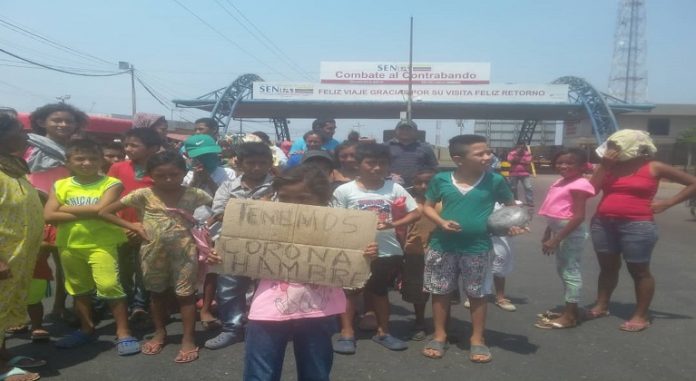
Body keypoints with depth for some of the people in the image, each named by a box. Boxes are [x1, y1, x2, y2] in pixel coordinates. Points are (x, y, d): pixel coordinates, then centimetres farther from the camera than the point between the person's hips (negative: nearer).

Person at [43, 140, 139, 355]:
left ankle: (123, 333, -1)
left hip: (102, 244, -4)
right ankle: (86, 330, 34)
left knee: (110, 286, -12)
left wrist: (67, 208, -9)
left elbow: (101, 209, -21)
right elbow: (49, 216, -7)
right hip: (70, 246, 5)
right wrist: (87, 213, -15)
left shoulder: (111, 184, -7)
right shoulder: (61, 186, 3)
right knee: (79, 290, 17)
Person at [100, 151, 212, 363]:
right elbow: (105, 212, -4)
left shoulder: (194, 195, -8)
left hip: (184, 250, -2)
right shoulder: (143, 195, -8)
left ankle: (188, 340, 16)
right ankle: (160, 334, 36)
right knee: (157, 294, 17)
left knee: (185, 294, 5)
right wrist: (133, 227, -9)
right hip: (153, 251, 2)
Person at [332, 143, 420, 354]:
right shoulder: (344, 190, -9)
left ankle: (383, 332, 33)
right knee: (349, 289, 9)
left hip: (388, 251, 3)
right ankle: (347, 333, 22)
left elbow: (415, 213, -3)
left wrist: (392, 224, -17)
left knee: (380, 290, 19)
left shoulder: (394, 188, -5)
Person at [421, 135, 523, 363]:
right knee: (440, 292, 12)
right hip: (442, 246, 1)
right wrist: (442, 222, -14)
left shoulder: (494, 180, -6)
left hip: (477, 247, 0)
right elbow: (428, 206, 5)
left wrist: (513, 223, -12)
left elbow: (511, 205, 7)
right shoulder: (441, 179, -6)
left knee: (476, 294, 12)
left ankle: (477, 339, 29)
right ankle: (440, 335, 29)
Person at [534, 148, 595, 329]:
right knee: (562, 270, 17)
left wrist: (556, 239, -24)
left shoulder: (579, 185, -17)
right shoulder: (560, 182, 11)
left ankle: (569, 316, 7)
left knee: (570, 271, -2)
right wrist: (547, 234, 20)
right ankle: (571, 310, 29)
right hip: (559, 230, 10)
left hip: (572, 232, -10)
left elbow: (579, 216, -23)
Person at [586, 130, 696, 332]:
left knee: (639, 270, 4)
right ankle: (601, 306, 25)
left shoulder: (654, 168, -2)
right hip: (602, 224, 4)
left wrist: (667, 203, -4)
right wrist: (604, 166, -7)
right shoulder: (609, 166, 8)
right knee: (607, 267, 14)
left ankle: (641, 315, 13)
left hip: (637, 226, -4)